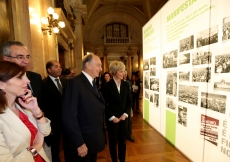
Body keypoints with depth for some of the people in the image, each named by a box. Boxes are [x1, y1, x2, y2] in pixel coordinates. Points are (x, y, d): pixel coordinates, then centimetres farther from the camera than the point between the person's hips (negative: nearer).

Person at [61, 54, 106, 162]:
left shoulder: (92, 84, 8)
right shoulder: (75, 83, -20)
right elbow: (69, 116, -25)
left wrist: (100, 137, 10)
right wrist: (79, 144, -21)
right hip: (81, 143, -8)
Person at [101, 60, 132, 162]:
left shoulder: (126, 85, 1)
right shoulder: (107, 86, -9)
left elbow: (129, 101, 5)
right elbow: (104, 104, -8)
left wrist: (125, 114, -6)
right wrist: (112, 117, -12)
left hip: (123, 118, 3)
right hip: (112, 119, -3)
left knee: (123, 141, 15)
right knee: (113, 141, 13)